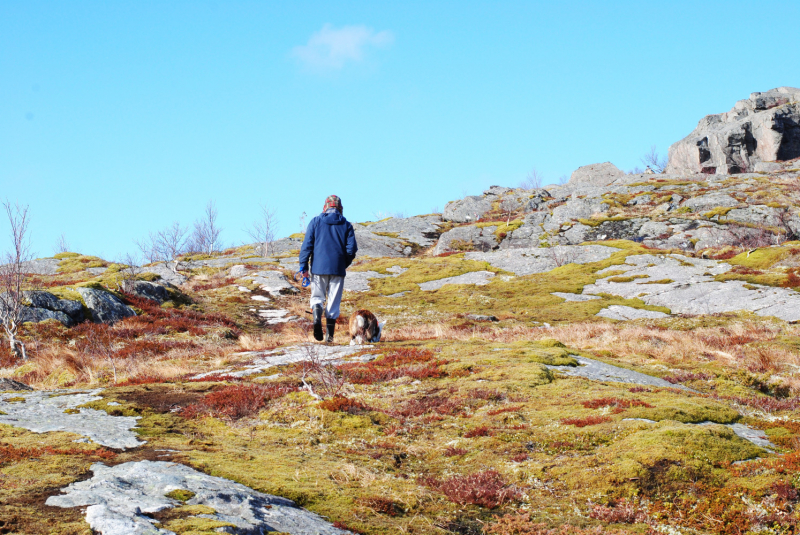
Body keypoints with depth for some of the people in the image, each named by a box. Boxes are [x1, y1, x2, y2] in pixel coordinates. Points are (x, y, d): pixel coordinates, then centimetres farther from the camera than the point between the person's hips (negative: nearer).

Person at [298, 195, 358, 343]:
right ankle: (330, 335, 2)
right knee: (334, 302, 5)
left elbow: (307, 245, -2)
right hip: (337, 269, 0)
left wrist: (303, 265, 1)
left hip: (319, 268, 0)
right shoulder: (346, 224, 5)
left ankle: (317, 317, -21)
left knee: (317, 297, 10)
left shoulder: (316, 222, 3)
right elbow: (352, 248, 2)